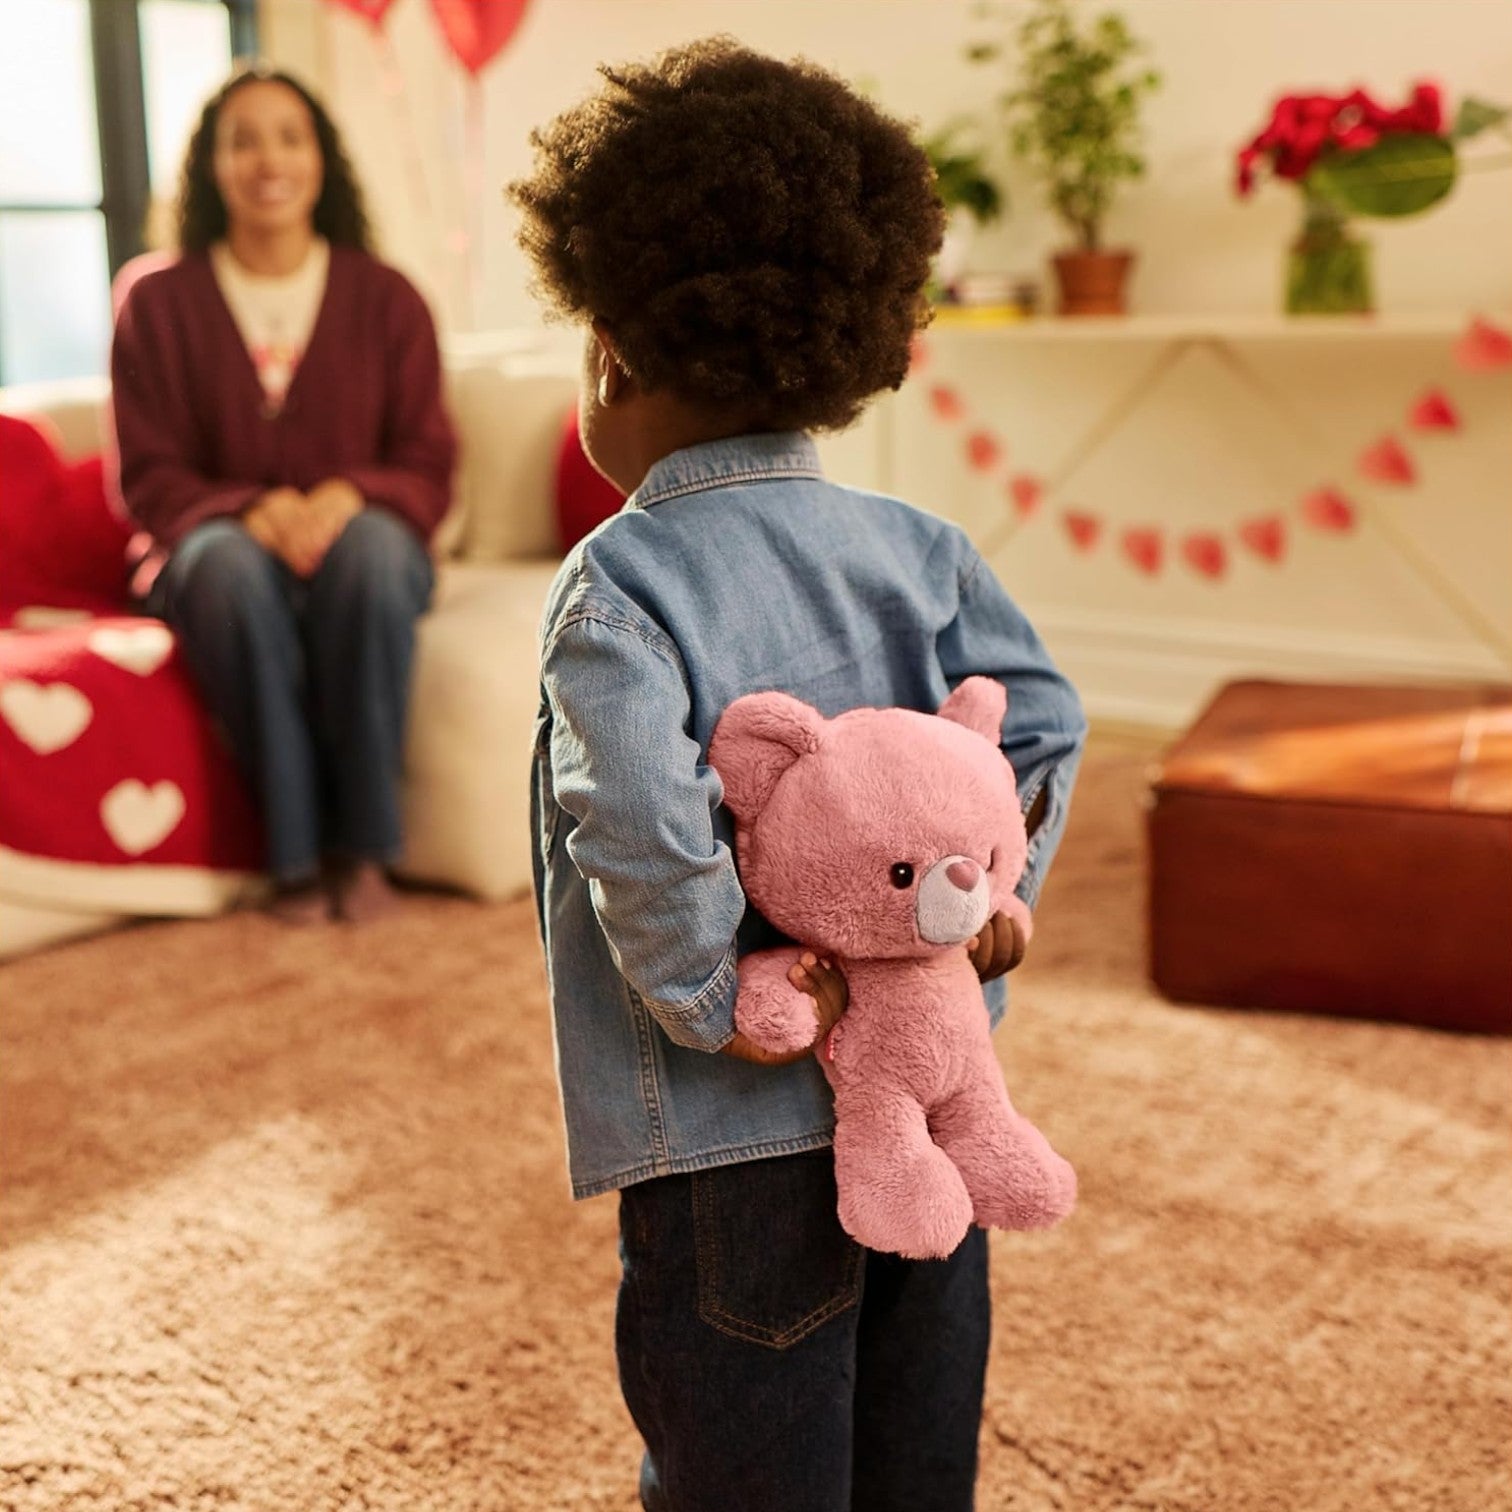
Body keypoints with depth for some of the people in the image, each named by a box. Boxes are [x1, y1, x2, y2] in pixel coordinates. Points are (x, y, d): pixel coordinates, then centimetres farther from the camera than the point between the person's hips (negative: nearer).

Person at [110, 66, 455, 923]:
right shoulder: (159, 304, 4)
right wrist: (251, 512, -21)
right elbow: (151, 476, 0)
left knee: (370, 548, -35)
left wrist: (351, 497, -22)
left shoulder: (385, 297, 6)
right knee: (232, 565, -36)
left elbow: (428, 463, 2)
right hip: (217, 547, 0)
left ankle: (364, 847, -28)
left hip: (361, 541, 1)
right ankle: (299, 853, -30)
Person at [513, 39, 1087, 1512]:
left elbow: (640, 821, -29)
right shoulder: (915, 547, 2)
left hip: (739, 1134, -6)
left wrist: (707, 1001, -17)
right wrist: (994, 881, 1)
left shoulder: (618, 582, -16)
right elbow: (1045, 719, 2)